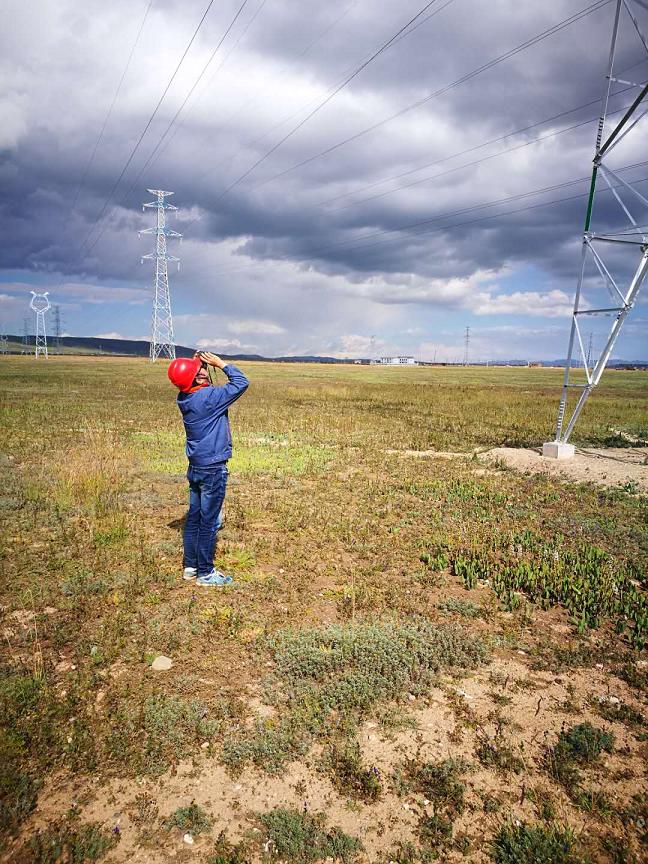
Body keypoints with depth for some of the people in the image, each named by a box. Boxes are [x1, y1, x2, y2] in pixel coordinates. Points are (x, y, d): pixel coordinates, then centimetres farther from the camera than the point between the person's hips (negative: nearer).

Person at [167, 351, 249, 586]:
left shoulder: (185, 398, 1)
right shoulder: (208, 396, -22)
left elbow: (204, 388, 21)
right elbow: (241, 383, -15)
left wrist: (200, 362, 6)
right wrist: (220, 363, -7)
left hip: (195, 468, 8)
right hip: (213, 470, -8)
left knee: (194, 518, 16)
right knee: (209, 522, 1)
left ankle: (190, 567, 27)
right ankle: (205, 573, 11)